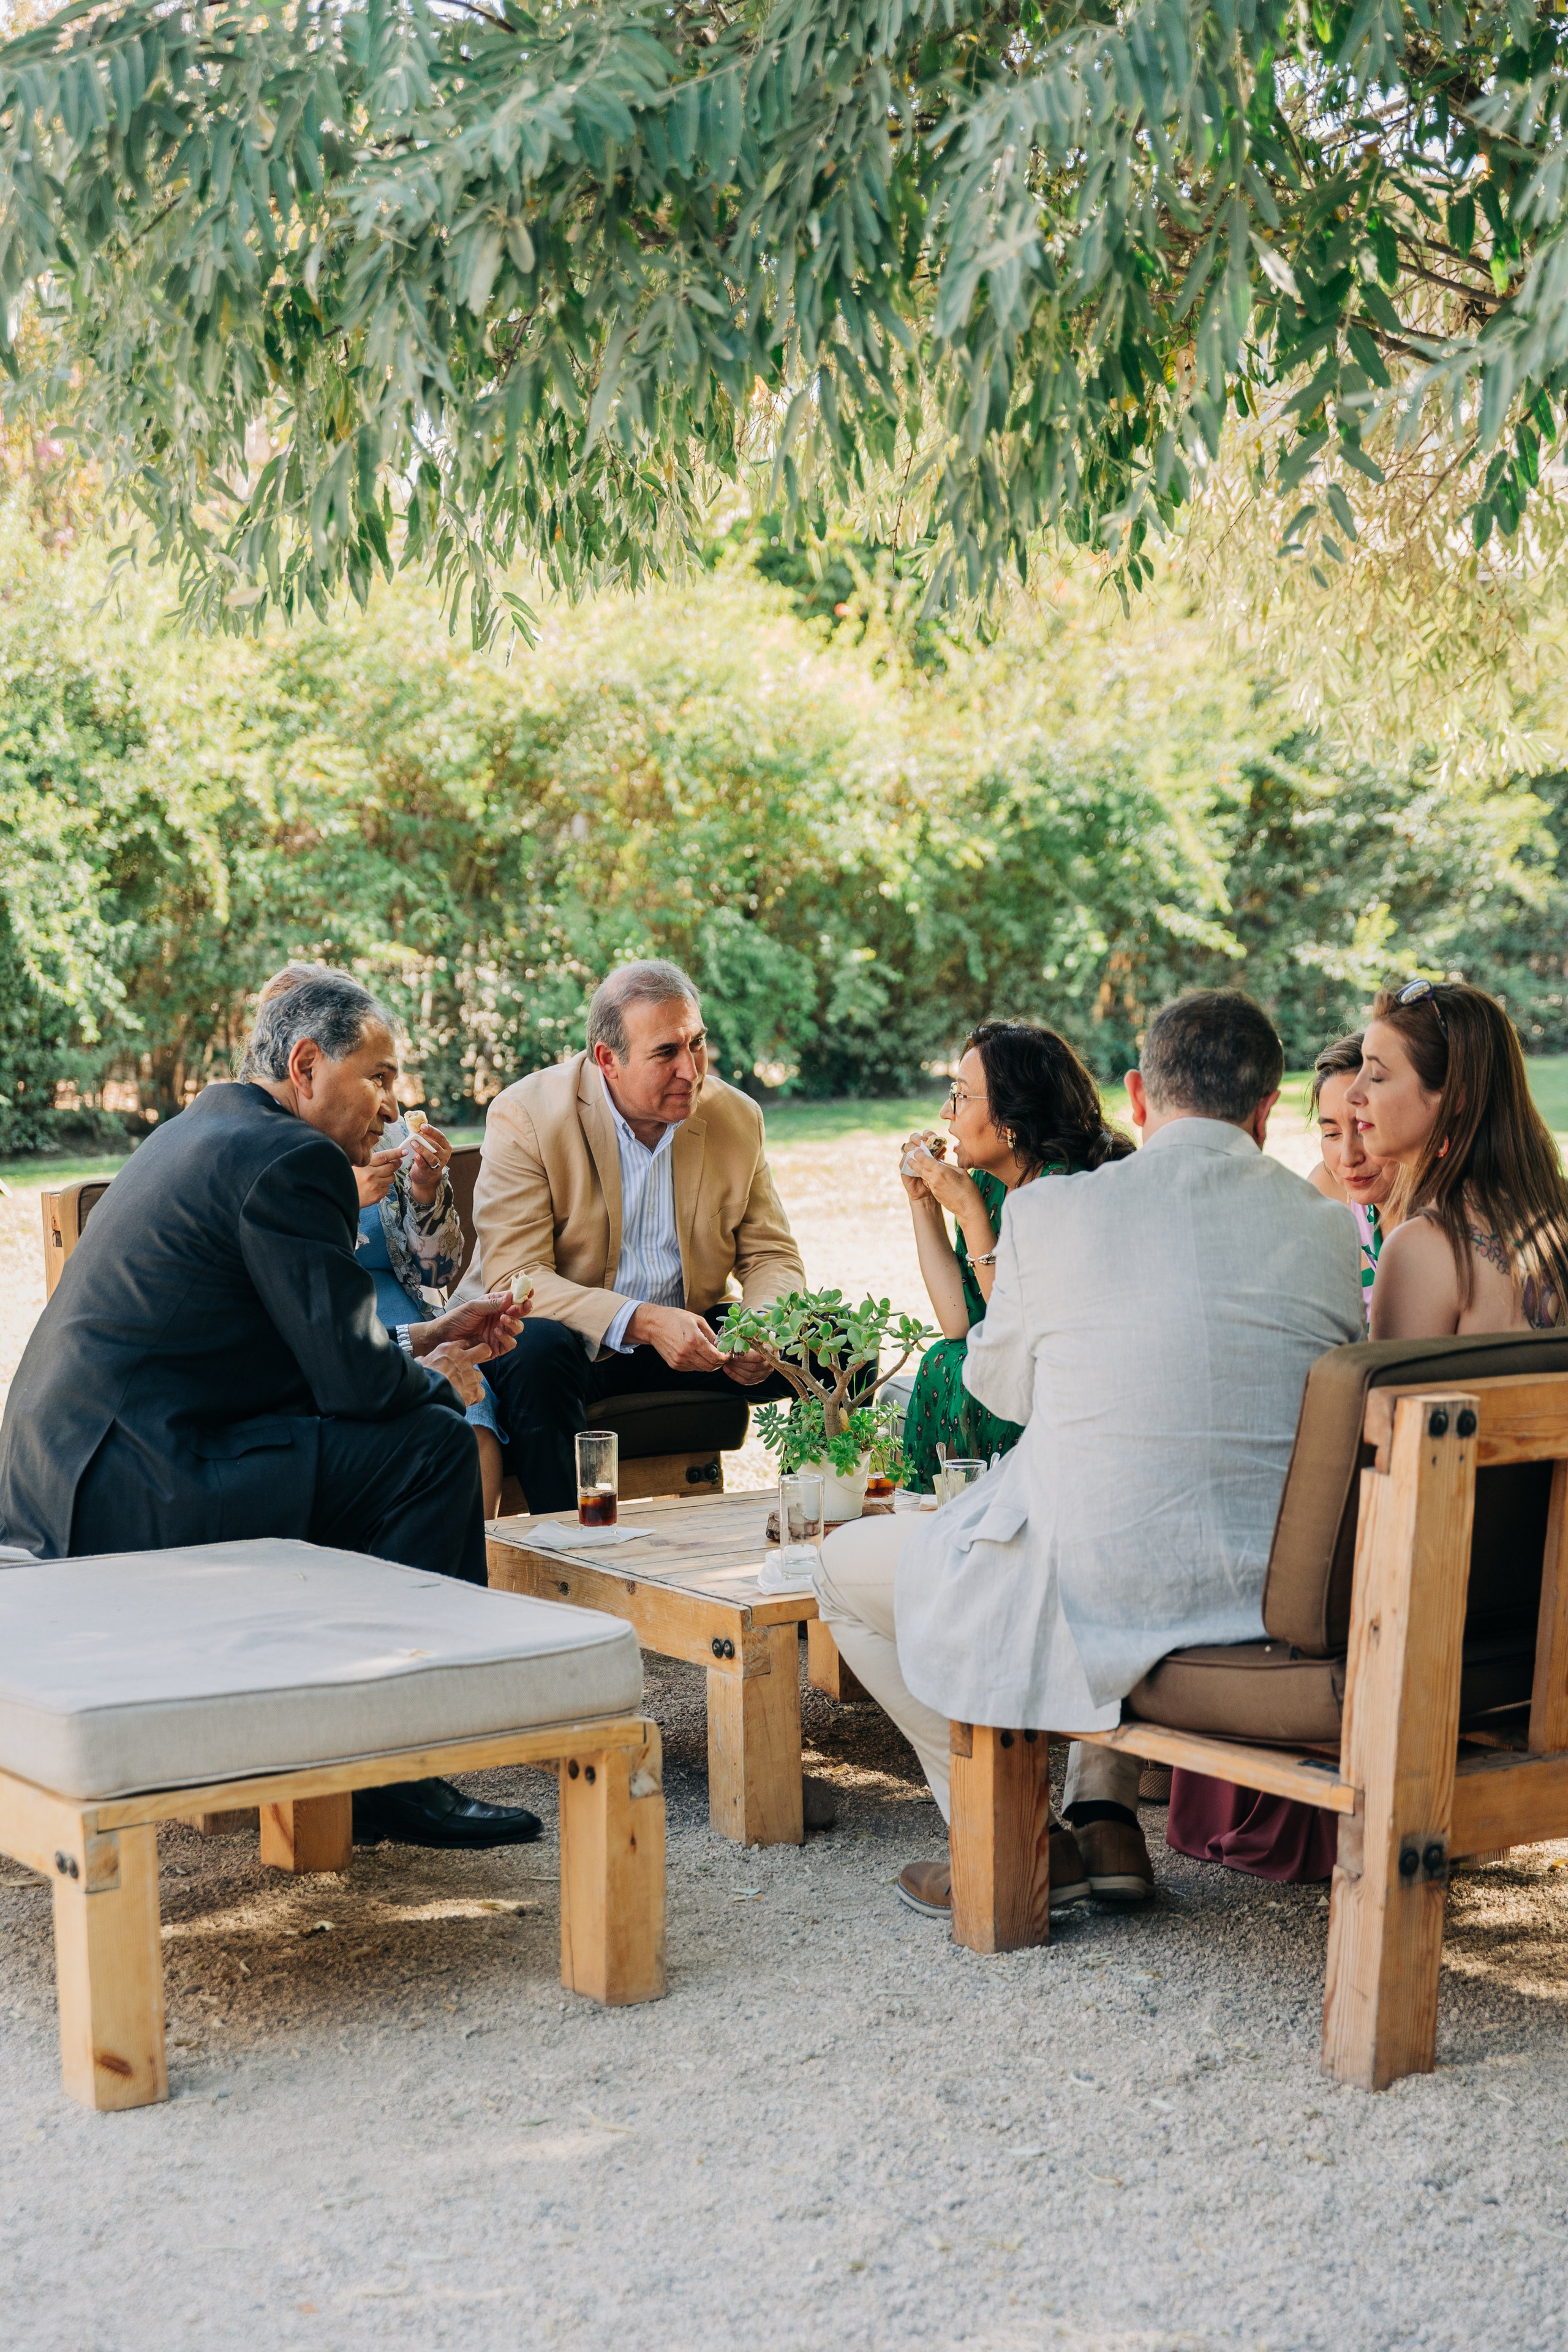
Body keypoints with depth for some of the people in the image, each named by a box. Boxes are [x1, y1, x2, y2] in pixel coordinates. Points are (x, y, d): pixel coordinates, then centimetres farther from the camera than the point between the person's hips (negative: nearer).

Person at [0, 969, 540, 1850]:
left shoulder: (208, 1130, 20)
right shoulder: (289, 1159, -12)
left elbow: (314, 1339, 28)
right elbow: (356, 1378, -16)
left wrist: (426, 1339, 21)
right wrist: (439, 1382, 4)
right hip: (130, 1495, -11)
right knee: (431, 1444, -11)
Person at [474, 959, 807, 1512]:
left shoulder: (737, 1117, 0)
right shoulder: (525, 1115, -14)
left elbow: (772, 1257, 7)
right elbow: (514, 1278, -21)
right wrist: (643, 1322, -34)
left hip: (690, 1336, 4)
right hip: (574, 1338, -4)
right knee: (538, 1352, -37)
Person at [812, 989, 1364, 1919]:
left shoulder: (1049, 1213, -8)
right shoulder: (1326, 1223, 0)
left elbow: (998, 1386, 8)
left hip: (1101, 1589, -5)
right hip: (1283, 1598, 5)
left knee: (850, 1568, 21)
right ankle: (1105, 1816, 32)